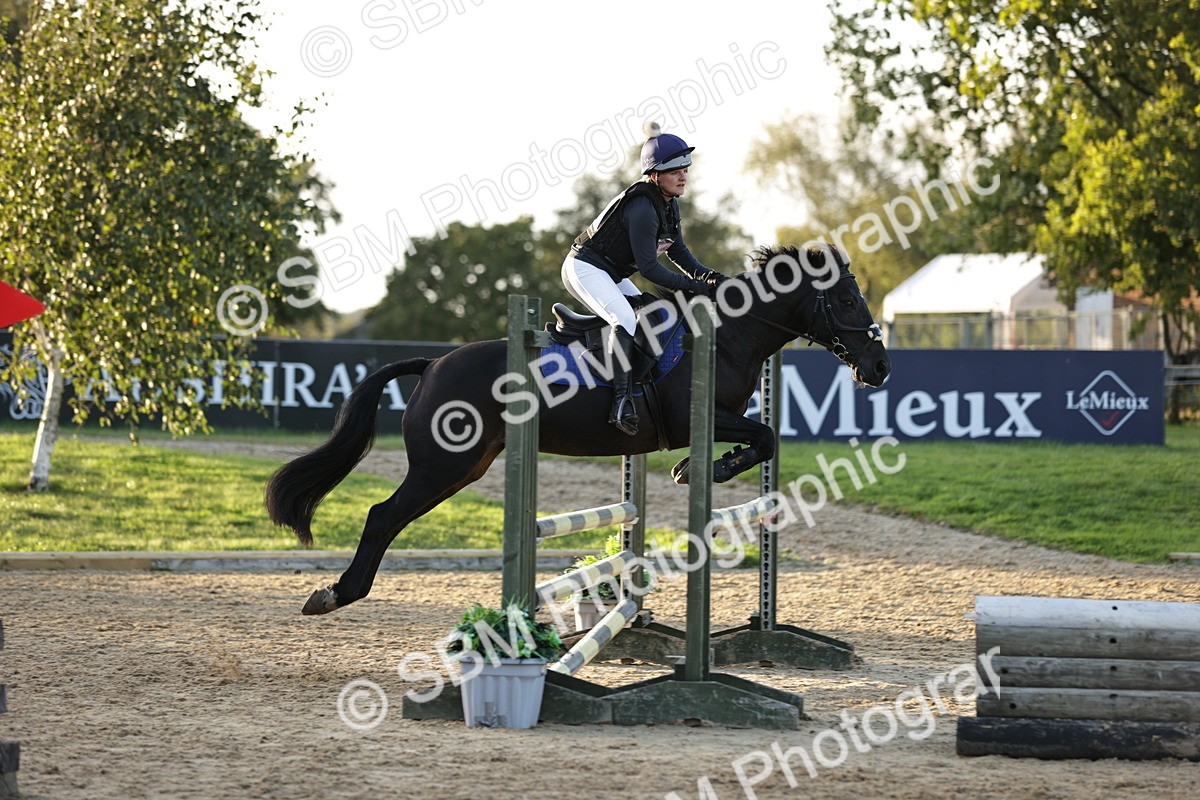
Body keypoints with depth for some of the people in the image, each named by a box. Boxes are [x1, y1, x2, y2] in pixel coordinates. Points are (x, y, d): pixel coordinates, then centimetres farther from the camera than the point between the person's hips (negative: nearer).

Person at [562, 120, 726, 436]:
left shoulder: (669, 204, 5)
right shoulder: (642, 207, -26)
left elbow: (678, 252, 11)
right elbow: (649, 267, -26)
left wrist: (707, 276, -7)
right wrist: (694, 287, -25)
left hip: (612, 275, 11)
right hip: (584, 268, -11)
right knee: (625, 319, -30)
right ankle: (622, 401, -37)